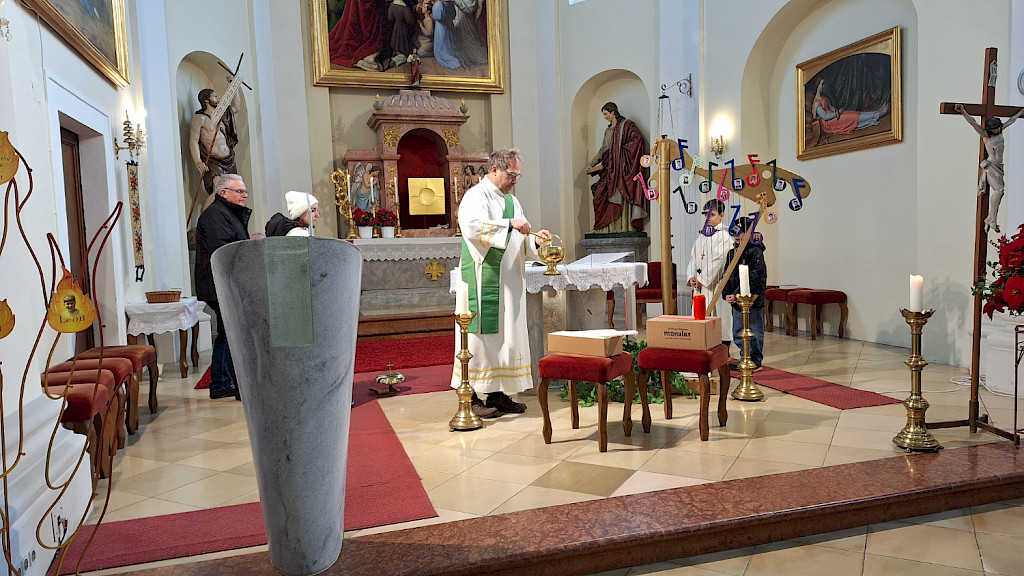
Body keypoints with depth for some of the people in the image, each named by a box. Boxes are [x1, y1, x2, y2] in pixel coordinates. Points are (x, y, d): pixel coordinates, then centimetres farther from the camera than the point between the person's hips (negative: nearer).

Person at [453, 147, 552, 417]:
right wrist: (509, 224, -23)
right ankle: (472, 397, 0)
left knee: (507, 333, 7)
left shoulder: (511, 200, 19)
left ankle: (498, 393, 14)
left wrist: (535, 240, 1)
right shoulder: (476, 195, -5)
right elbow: (473, 226, -24)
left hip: (509, 281, 8)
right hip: (483, 278, -8)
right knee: (481, 332, -6)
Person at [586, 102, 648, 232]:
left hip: (622, 168, -7)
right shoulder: (608, 130, 22)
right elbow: (603, 150, 25)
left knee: (620, 196, -12)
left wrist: (622, 151, -13)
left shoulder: (627, 125, 0)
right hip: (609, 170, 7)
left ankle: (623, 227, -11)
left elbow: (638, 140, -13)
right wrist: (592, 163, 18)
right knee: (604, 196, -3)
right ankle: (609, 228, -3)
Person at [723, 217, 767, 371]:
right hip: (737, 301, 7)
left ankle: (756, 361, 15)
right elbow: (728, 275, 15)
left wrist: (737, 295, -19)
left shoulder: (756, 251, -11)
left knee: (754, 332, 3)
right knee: (737, 333, 13)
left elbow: (753, 279, -17)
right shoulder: (732, 252, 12)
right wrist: (727, 294, 0)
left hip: (753, 300, -7)